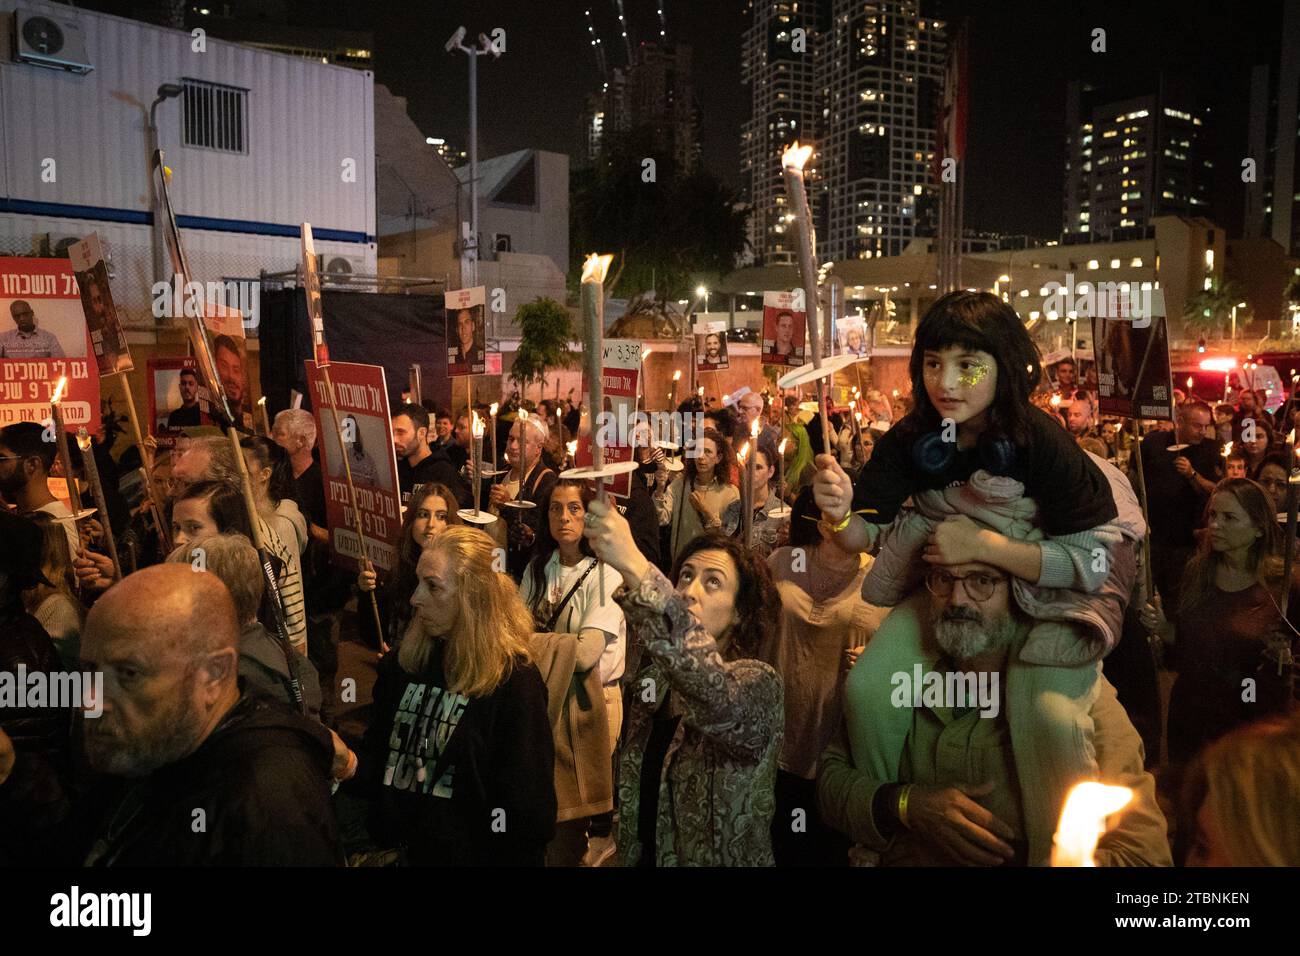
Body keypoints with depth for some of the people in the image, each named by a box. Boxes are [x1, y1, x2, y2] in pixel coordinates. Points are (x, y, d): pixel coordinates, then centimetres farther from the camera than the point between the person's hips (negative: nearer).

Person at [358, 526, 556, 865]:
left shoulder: (512, 679, -18)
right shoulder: (402, 662, 1)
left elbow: (527, 803, -16)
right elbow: (374, 755, 8)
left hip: (471, 853, -5)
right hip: (401, 849, 6)